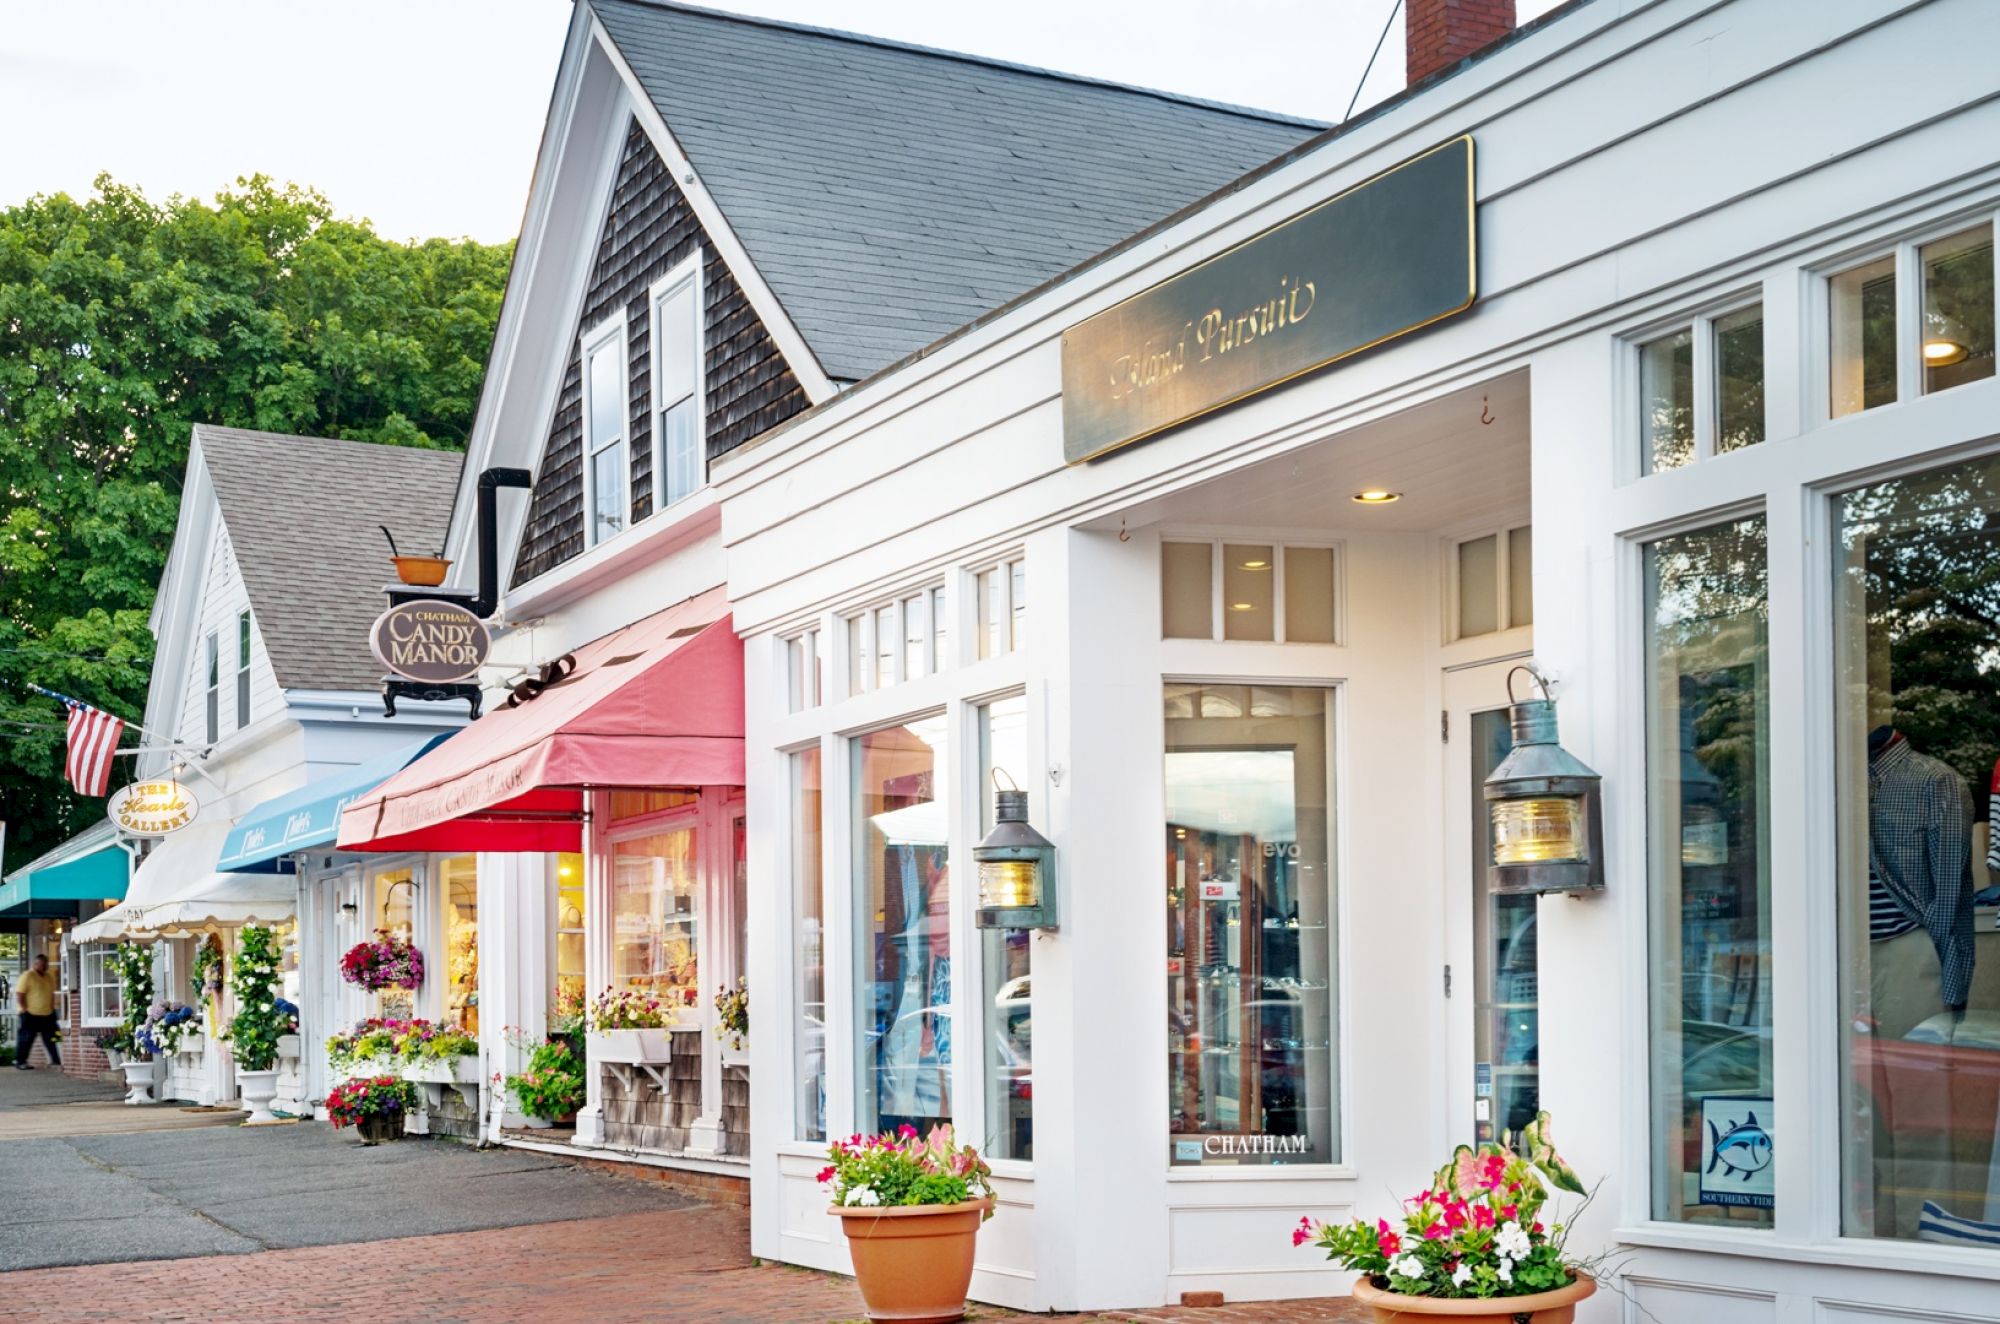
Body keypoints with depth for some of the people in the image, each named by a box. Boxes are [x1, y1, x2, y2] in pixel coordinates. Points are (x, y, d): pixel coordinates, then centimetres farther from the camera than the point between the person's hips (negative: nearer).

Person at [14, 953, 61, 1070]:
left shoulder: (49, 977, 11)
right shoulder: (27, 977, -11)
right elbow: (19, 996, -13)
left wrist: (52, 1009, 12)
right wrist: (25, 1010, -15)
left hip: (47, 1015, 6)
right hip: (31, 1015, -6)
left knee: (51, 1039, 6)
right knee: (26, 1039, 1)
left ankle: (56, 1061, 9)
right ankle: (20, 1061, 11)